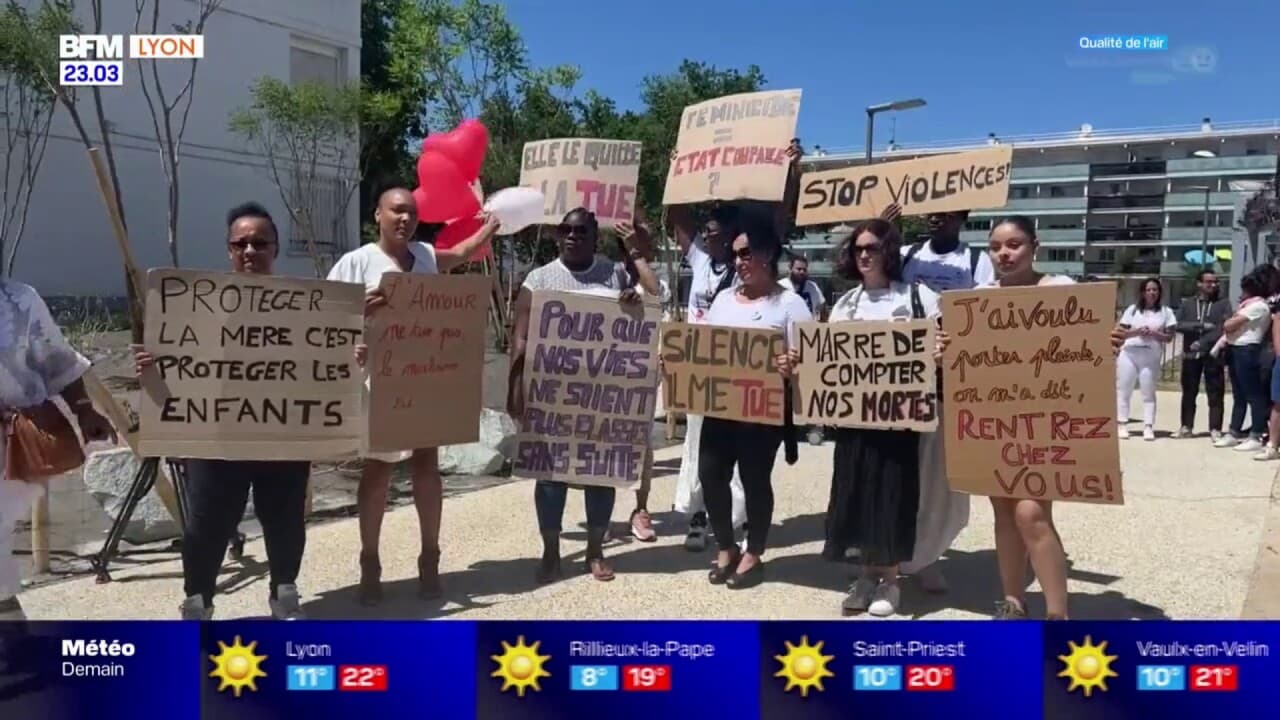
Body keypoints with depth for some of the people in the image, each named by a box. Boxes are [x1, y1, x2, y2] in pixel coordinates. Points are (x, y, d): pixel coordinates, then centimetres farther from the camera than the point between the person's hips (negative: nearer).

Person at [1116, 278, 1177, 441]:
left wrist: (1154, 333, -15)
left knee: (1148, 393, 1)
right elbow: (1122, 333, 4)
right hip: (1129, 354, 1)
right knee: (1123, 390, 0)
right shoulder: (1132, 309, 7)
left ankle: (1148, 427, 1)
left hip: (1151, 357, -1)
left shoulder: (1165, 312, 5)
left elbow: (1169, 337, 2)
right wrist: (1137, 331, -13)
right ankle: (1121, 425, 5)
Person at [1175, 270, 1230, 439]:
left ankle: (1215, 429, 2)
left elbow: (1224, 328, -8)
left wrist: (1202, 342, -15)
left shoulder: (1223, 304, 6)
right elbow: (1178, 325, -3)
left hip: (1213, 354, -2)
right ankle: (1186, 426, 16)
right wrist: (1201, 326, -14)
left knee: (1215, 394, -2)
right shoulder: (1187, 304, 11)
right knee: (1189, 393, 8)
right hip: (1191, 355, 2)